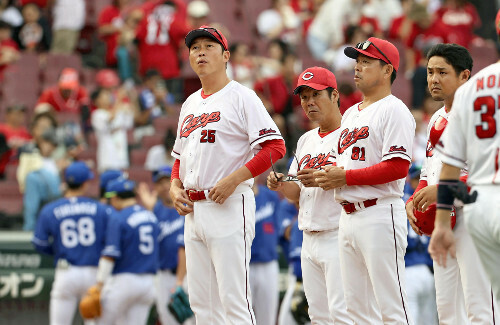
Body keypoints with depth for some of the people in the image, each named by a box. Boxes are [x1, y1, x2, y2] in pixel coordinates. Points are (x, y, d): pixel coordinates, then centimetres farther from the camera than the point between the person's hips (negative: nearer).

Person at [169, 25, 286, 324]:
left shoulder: (241, 97, -5)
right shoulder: (190, 104, 19)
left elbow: (276, 147, -13)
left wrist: (232, 180, -19)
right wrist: (175, 187, 9)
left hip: (229, 207, -8)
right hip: (193, 210, 8)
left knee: (234, 300, -13)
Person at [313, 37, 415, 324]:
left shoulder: (394, 110, -8)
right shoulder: (351, 113, 21)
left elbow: (398, 168, -18)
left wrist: (344, 177, -16)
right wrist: (327, 175, 4)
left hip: (380, 214, -10)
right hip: (348, 217, 10)